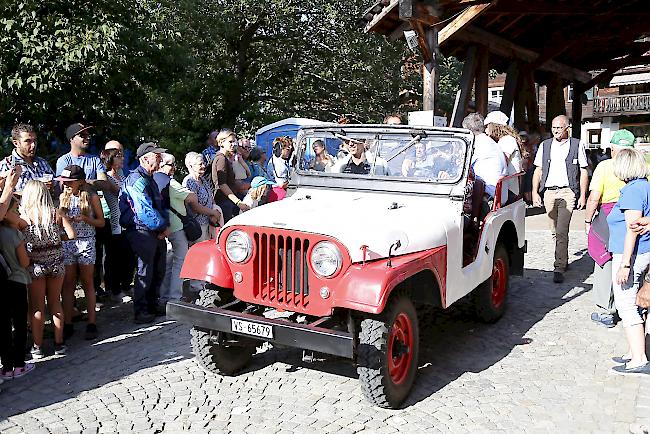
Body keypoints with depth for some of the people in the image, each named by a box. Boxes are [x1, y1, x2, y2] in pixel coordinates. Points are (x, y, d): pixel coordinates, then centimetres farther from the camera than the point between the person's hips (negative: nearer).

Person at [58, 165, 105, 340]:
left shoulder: (91, 197, -2)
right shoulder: (63, 197, 8)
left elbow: (101, 222, 2)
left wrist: (85, 219, -14)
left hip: (86, 243, -3)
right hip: (66, 243, 3)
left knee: (88, 284, 3)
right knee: (67, 284, 4)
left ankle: (91, 323, 8)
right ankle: (68, 324, 10)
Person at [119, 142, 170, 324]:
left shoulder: (150, 179, 18)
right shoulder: (137, 180, -16)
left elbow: (161, 205, 21)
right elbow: (145, 211, -23)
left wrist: (166, 225, 5)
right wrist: (162, 226, -11)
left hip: (157, 233, 10)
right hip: (143, 233, -10)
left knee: (158, 271, 16)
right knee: (145, 272, -3)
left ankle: (152, 306, 29)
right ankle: (140, 312, 7)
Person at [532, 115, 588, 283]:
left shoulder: (577, 145, 5)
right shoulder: (545, 145, 12)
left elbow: (583, 172, 6)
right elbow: (538, 170, 12)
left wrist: (583, 195, 0)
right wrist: (535, 192, 3)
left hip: (567, 192, -4)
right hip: (548, 192, 4)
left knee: (562, 232, -14)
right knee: (555, 231, 11)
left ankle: (559, 269, -14)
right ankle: (563, 260, 29)